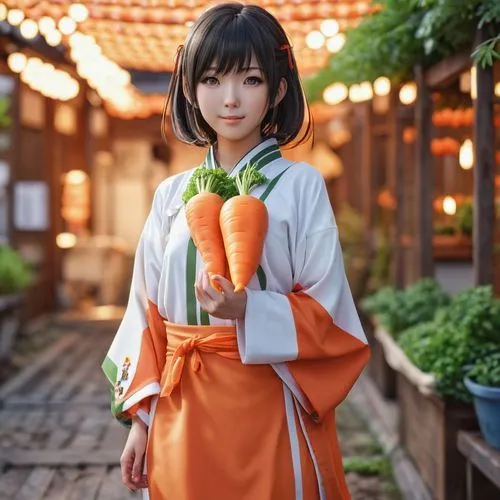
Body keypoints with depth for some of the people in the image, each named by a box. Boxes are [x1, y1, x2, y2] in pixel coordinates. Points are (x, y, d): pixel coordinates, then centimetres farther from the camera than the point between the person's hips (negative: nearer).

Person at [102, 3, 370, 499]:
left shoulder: (300, 186, -5)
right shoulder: (172, 194, 6)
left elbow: (328, 312, -7)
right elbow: (148, 313, 8)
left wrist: (248, 311, -23)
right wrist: (140, 417, 4)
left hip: (269, 414, -3)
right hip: (180, 416, 3)